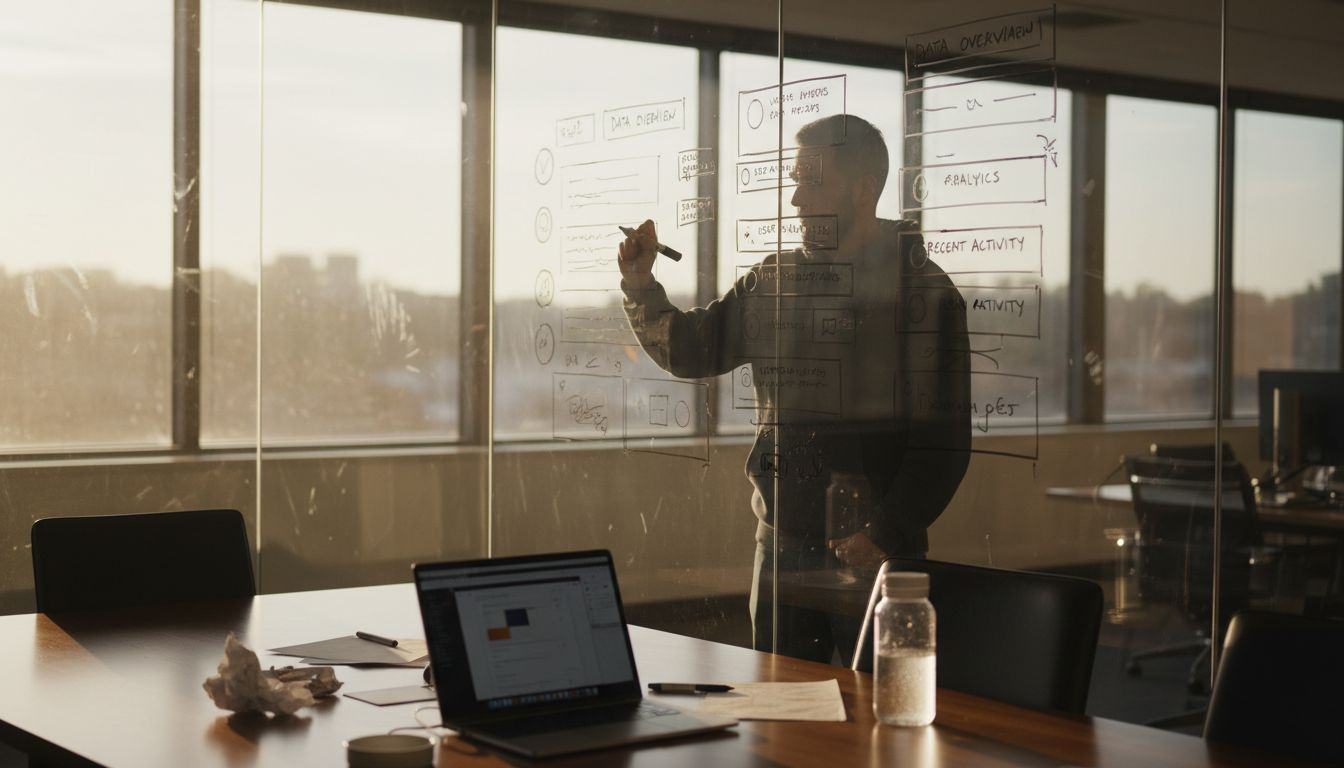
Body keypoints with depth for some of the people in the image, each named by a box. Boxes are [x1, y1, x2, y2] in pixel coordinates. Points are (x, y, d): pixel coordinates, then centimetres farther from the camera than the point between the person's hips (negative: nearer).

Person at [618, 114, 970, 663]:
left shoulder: (923, 292, -6)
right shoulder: (773, 280, 10)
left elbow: (944, 438, -10)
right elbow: (689, 350, 12)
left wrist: (885, 536, -15)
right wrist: (640, 286, -5)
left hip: (874, 556, -5)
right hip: (782, 545, 5)